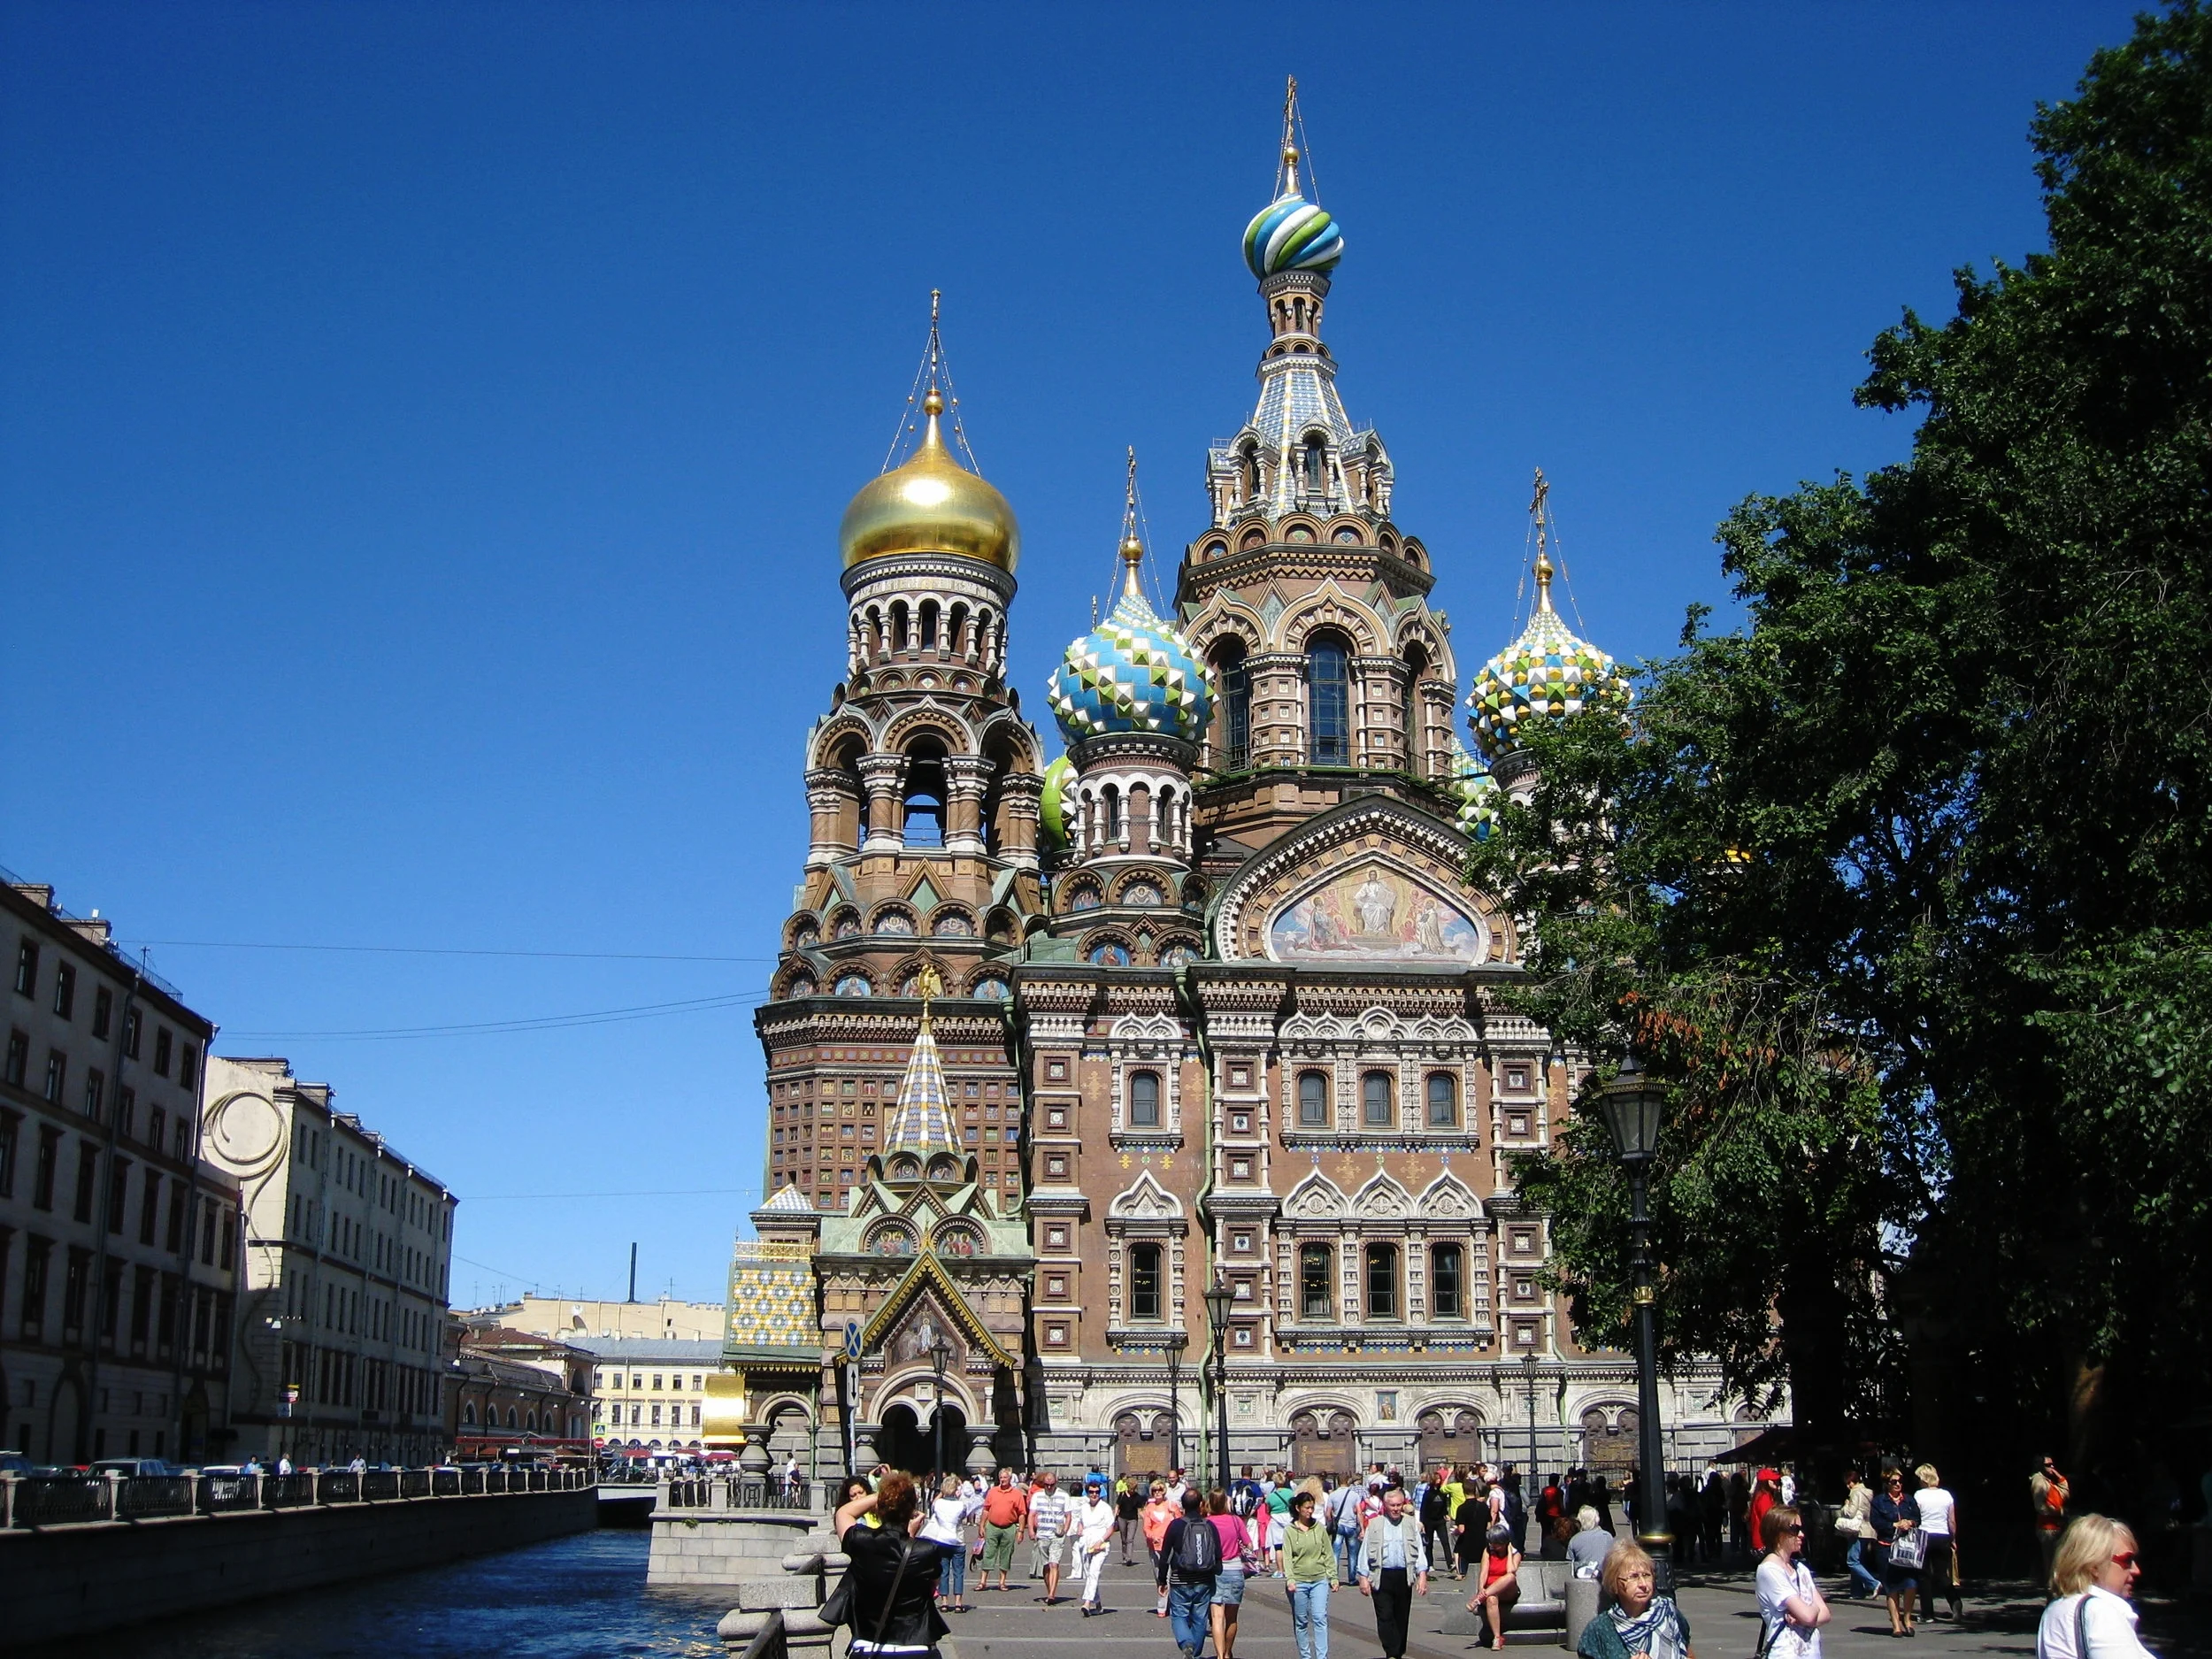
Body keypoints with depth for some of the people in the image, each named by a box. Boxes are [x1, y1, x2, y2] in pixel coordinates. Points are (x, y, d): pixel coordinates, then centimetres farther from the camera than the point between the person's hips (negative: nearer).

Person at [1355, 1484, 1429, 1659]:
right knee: (1385, 1616, -9)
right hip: (1382, 1577, -2)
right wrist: (1364, 1577, 0)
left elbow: (1419, 1550, 8)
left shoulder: (1411, 1524, 9)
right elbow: (1365, 1552, 5)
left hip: (1404, 1577, 2)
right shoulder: (1374, 1525, 4)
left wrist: (1422, 1575, 0)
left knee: (1402, 1617, 8)